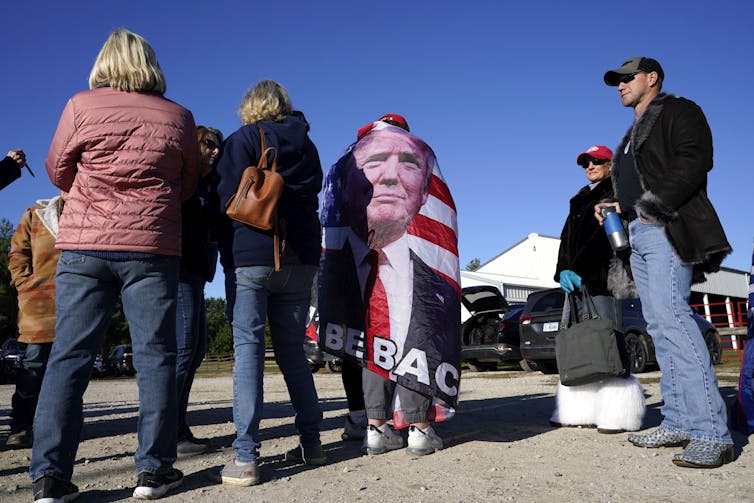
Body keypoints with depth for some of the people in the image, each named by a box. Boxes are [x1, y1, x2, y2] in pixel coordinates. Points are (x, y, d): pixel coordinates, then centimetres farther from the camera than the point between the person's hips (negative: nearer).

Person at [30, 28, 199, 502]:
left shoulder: (82, 105, 4)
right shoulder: (178, 116, 7)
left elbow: (58, 170, 13)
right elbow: (189, 186, 13)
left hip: (83, 244, 1)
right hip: (153, 248, 0)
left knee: (70, 356, 4)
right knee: (155, 355, 4)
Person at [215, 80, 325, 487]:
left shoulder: (243, 139, 2)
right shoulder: (306, 146, 17)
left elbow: (229, 199, -5)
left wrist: (227, 251, 4)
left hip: (251, 257, -5)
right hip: (301, 258, 5)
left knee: (248, 348, -4)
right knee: (292, 349, 11)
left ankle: (245, 457, -8)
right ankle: (311, 442, 14)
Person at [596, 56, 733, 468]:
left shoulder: (679, 112, 4)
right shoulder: (633, 134, 29)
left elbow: (694, 161, -13)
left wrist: (651, 204, -19)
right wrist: (614, 209, 8)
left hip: (666, 228, -9)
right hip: (638, 233, 9)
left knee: (670, 315, -21)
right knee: (658, 324, 3)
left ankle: (712, 432, -20)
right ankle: (679, 422, 5)